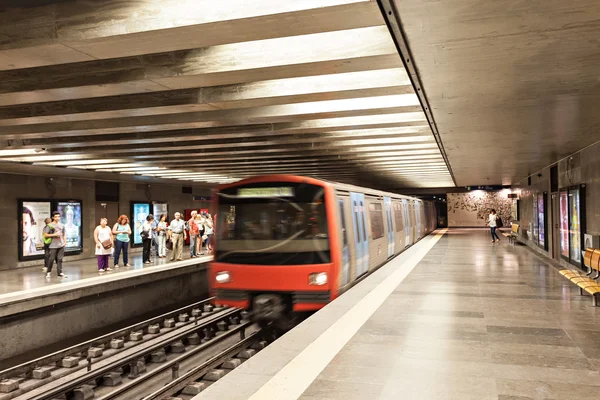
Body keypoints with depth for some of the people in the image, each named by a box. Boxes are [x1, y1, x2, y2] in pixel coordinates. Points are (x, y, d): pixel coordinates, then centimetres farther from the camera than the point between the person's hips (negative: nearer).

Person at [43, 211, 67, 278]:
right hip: (53, 246, -4)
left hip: (61, 245, 4)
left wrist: (65, 241, 5)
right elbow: (45, 235, -4)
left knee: (59, 259, 4)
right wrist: (54, 234, -13)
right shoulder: (49, 226, -2)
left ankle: (59, 272, 8)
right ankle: (48, 272, 12)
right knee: (51, 259, -2)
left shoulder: (62, 225, 13)